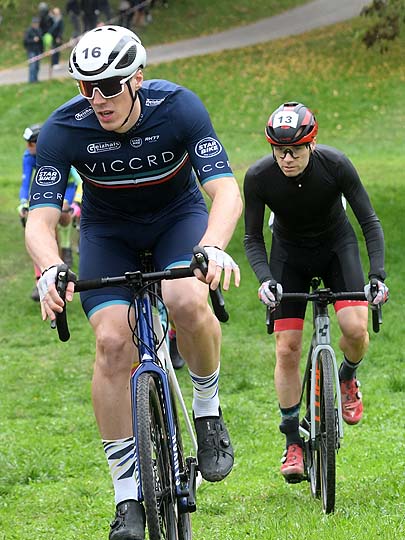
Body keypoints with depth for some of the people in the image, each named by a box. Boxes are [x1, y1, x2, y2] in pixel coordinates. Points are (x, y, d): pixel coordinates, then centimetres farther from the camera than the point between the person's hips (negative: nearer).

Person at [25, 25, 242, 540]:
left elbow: (226, 190, -34)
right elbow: (39, 220, -30)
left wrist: (213, 247, -54)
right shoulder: (64, 129, -26)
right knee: (113, 342, -19)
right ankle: (128, 498, -10)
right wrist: (51, 269, -52)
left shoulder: (179, 107, -28)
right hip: (108, 232, 1)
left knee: (186, 301, -33)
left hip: (178, 217, -1)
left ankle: (208, 411, -4)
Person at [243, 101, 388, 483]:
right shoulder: (258, 177, -25)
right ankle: (293, 443, 3)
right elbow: (252, 238, -14)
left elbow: (369, 222, -19)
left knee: (356, 328, -23)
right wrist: (265, 279, -31)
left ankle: (347, 379, 12)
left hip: (336, 246, 0)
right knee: (287, 348, -9)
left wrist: (377, 275, -30)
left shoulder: (335, 165, -27)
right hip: (289, 254, 1)